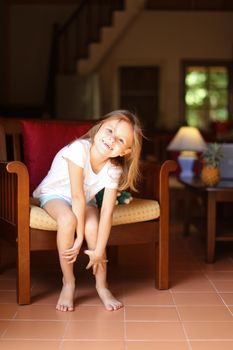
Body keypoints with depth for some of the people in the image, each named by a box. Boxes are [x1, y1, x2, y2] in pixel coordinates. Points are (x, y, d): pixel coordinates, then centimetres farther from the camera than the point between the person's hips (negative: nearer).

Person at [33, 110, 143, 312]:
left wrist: (99, 251, -27)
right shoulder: (79, 149, -34)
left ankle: (102, 285, -5)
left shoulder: (113, 170, -21)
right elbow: (77, 196, -33)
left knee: (93, 226, -28)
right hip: (55, 193, -3)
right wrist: (79, 236, -31)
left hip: (85, 200, 3)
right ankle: (68, 282, -15)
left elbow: (107, 212, -23)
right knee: (68, 219, -34)